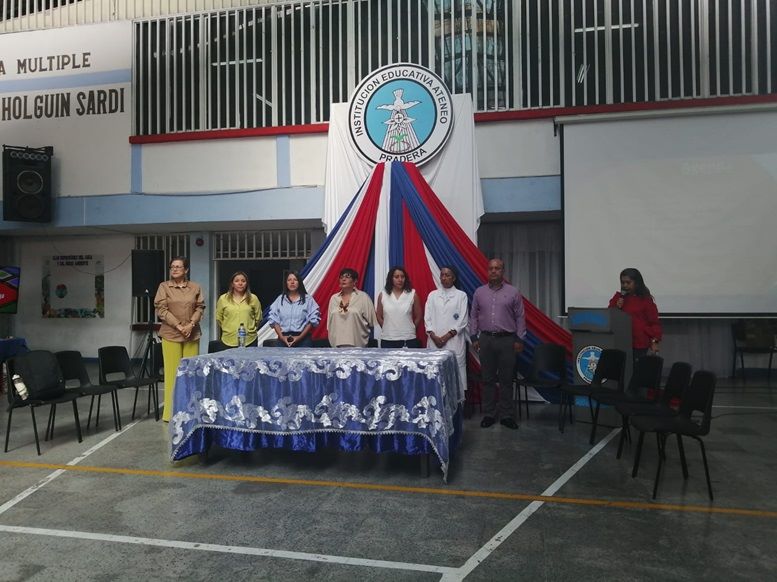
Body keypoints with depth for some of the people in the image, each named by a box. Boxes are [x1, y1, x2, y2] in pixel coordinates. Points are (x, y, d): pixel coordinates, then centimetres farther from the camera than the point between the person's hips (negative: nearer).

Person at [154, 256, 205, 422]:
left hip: (192, 335, 3)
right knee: (172, 372, -2)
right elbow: (161, 309, -4)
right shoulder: (164, 286, 2)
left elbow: (200, 308, 7)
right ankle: (171, 411, 5)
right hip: (171, 334, -2)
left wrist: (191, 324, -9)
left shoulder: (195, 287, 9)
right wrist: (178, 326, -12)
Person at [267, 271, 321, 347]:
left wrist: (299, 337, -10)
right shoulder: (280, 299, 11)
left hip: (303, 339, -2)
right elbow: (273, 319, 7)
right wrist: (281, 337, -6)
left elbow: (312, 320, -3)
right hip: (284, 338, 2)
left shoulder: (308, 299, 3)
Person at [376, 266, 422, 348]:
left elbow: (419, 316, 7)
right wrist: (387, 329, 10)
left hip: (408, 339, -1)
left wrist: (410, 329, 10)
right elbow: (379, 316, 11)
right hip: (387, 339, 1)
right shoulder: (383, 295, 1)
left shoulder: (412, 294, -2)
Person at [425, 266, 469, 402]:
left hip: (454, 342, -2)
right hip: (435, 342, 3)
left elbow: (463, 320, -2)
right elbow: (427, 318, 6)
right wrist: (434, 336, -8)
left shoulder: (461, 295, 4)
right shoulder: (432, 295, 12)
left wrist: (446, 337, -9)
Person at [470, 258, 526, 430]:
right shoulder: (479, 292, 6)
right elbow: (474, 316, 9)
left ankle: (506, 415, 14)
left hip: (507, 340, -1)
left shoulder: (513, 292, 1)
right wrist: (474, 337, 3)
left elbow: (520, 317, 2)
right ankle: (488, 414, 16)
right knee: (488, 379, 7)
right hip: (486, 339, 2)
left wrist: (519, 339, -2)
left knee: (506, 379, 4)